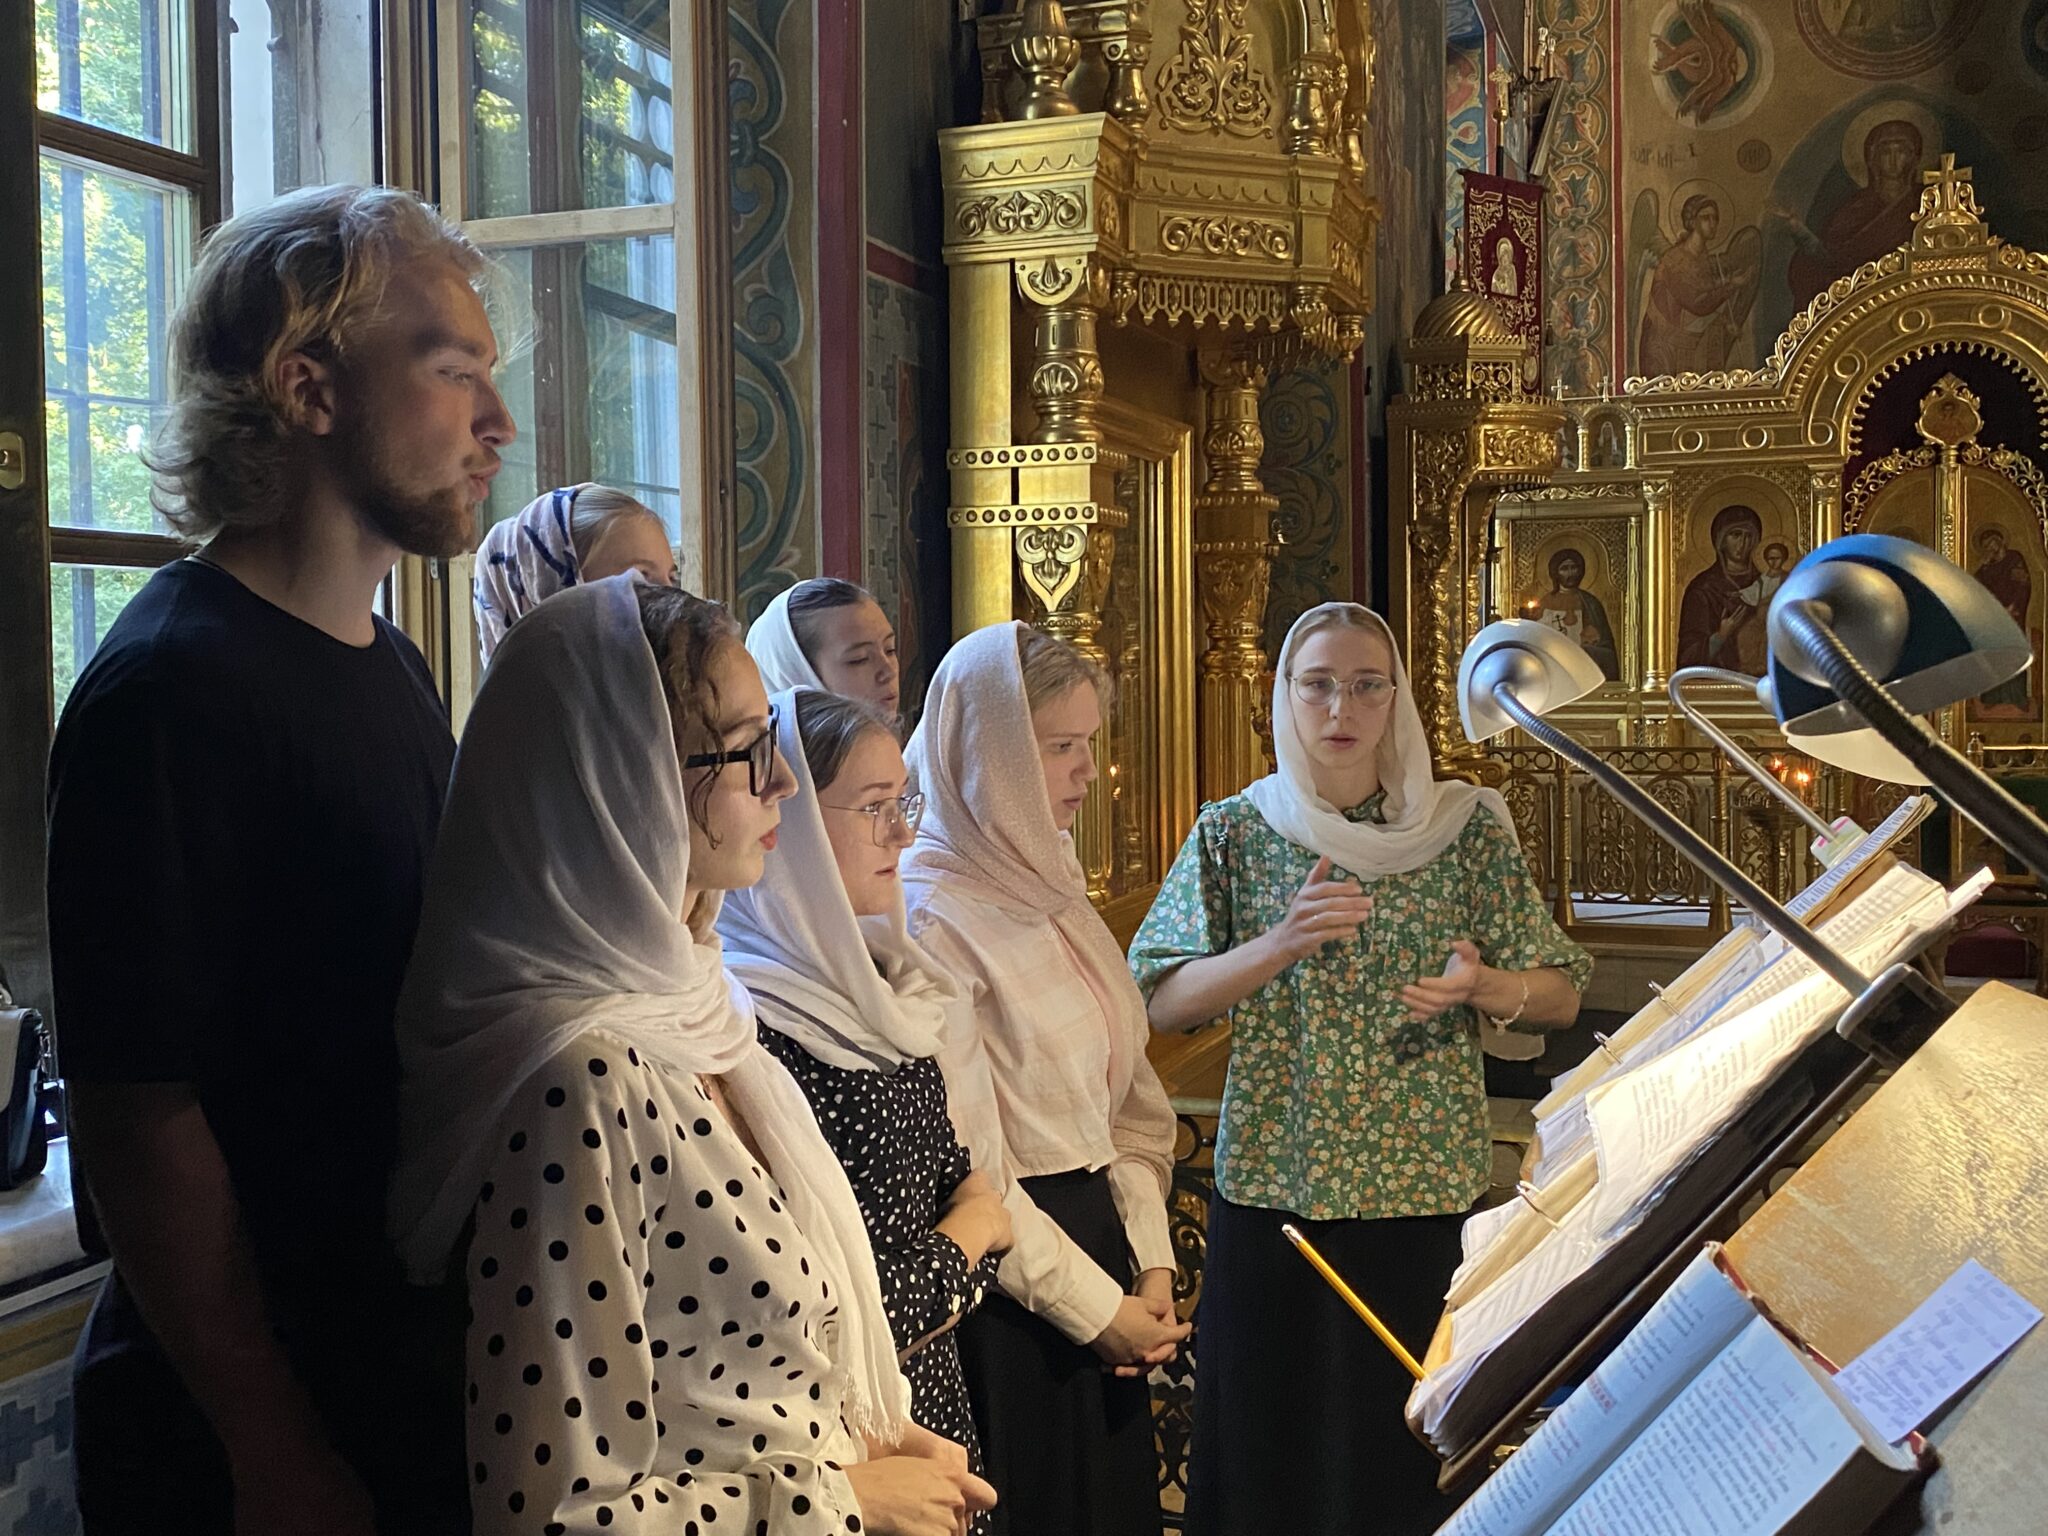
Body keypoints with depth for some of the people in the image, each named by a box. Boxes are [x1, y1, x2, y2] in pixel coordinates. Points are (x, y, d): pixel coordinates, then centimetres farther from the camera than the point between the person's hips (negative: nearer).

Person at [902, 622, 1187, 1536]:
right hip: (1007, 1290, -8)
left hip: (1102, 1239, 8)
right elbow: (966, 1162, -18)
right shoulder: (930, 914, -17)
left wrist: (1151, 1259, 2)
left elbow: (1124, 1093, 11)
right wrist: (1093, 1306, -12)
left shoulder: (1048, 886, 9)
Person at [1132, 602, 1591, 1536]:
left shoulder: (1465, 828, 1)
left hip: (1426, 1193, 0)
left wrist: (1482, 988, -17)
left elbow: (1561, 998, 4)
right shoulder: (1233, 833, 2)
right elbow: (1160, 1003, -4)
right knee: (1267, 1444, 8)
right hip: (1271, 1191, 0)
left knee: (1410, 1455, 7)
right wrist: (1278, 945, -19)